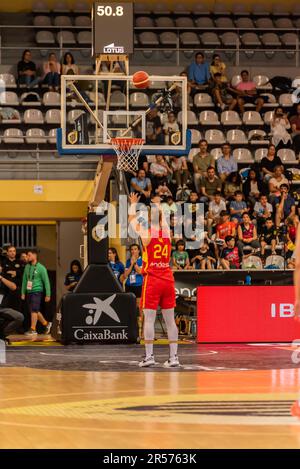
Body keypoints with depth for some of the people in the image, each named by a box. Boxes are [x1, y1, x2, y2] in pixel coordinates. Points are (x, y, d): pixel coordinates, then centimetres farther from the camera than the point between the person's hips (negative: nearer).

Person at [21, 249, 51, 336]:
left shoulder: (41, 268, -7)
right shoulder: (27, 267, 10)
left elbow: (46, 281, -6)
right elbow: (24, 280, 15)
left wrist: (48, 295, -9)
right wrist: (23, 293, 11)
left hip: (37, 291, -7)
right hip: (29, 292, 7)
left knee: (34, 310, -12)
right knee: (36, 310, 12)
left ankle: (33, 329, -9)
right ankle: (46, 324, 28)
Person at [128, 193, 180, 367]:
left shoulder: (146, 231, -6)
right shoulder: (166, 230, 6)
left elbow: (131, 220, 12)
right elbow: (162, 218, 29)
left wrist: (133, 204, 27)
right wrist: (157, 206, 44)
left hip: (151, 279, -4)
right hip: (168, 278, 4)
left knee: (149, 319, -4)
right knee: (170, 319, 4)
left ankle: (149, 356, -9)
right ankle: (174, 356, 2)